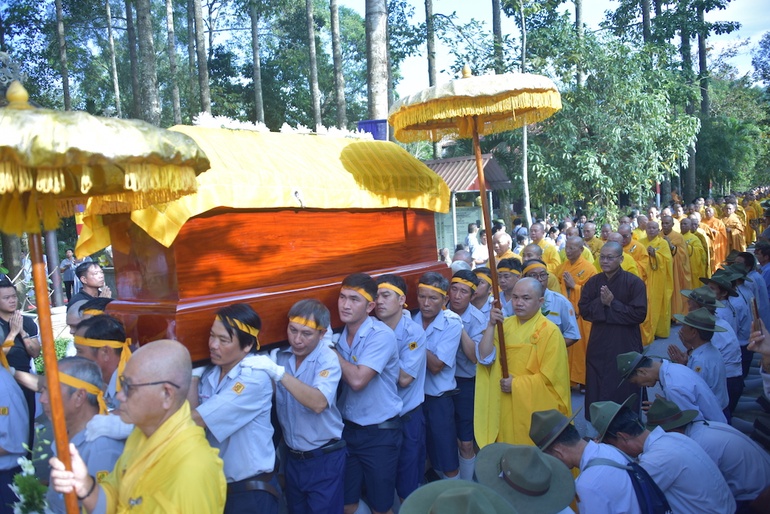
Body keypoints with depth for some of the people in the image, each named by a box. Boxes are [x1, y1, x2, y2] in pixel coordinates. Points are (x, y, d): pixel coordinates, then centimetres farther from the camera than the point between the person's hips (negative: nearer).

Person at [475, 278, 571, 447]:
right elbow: (485, 358, -6)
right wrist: (491, 325, -13)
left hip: (535, 410, -4)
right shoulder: (505, 324, 5)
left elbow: (551, 378, -11)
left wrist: (516, 385, -11)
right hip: (506, 407, 4)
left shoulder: (549, 331, -9)